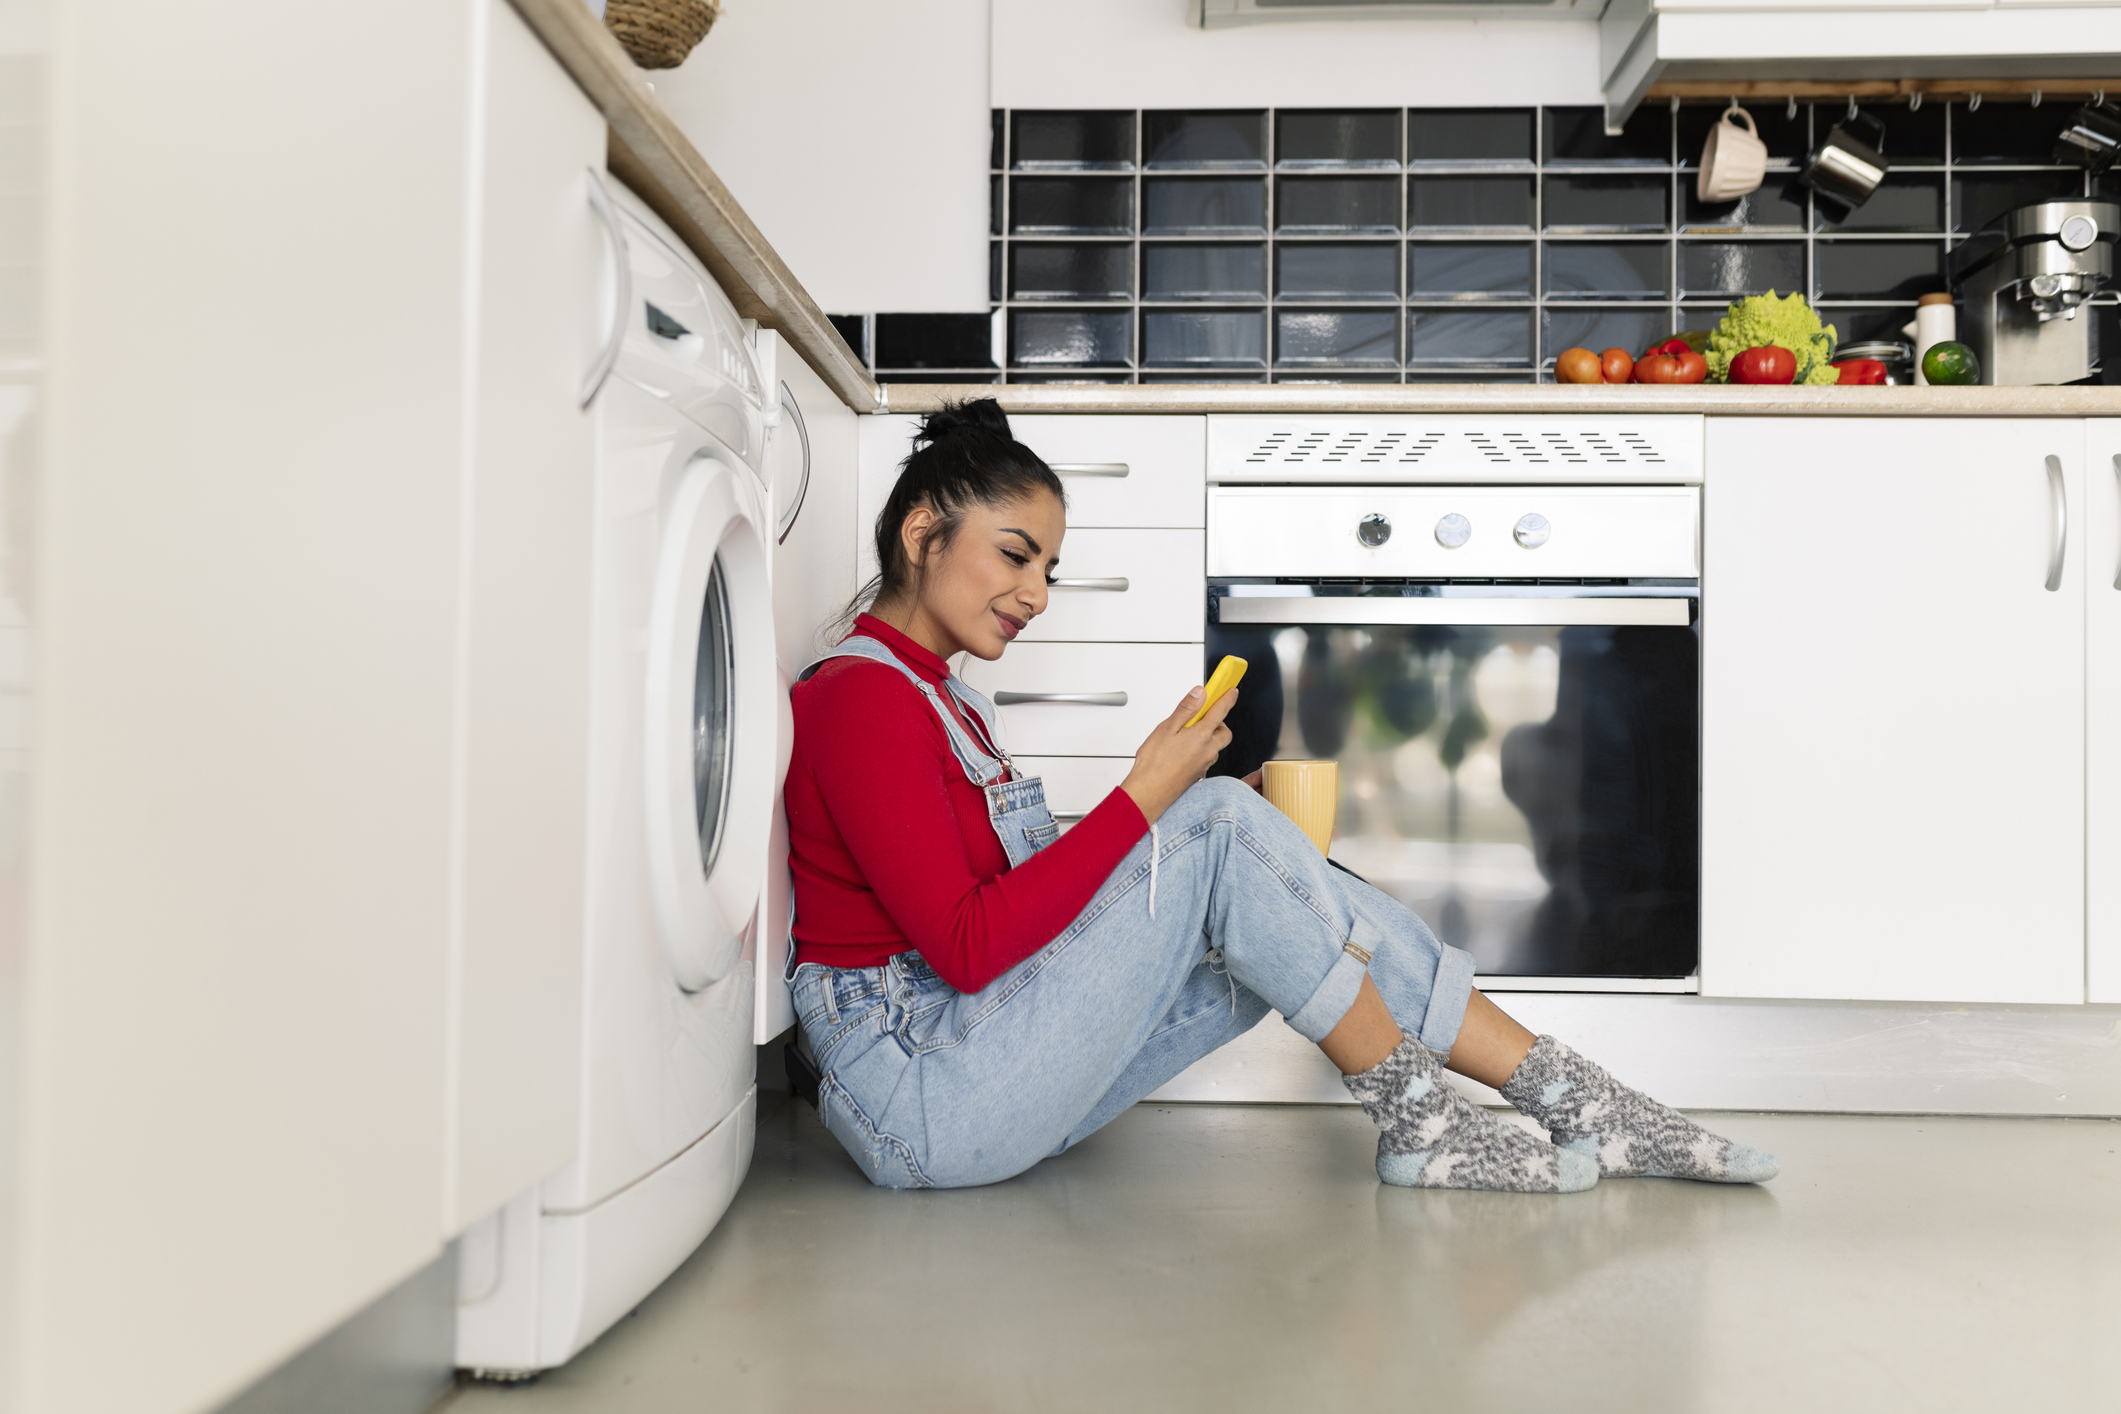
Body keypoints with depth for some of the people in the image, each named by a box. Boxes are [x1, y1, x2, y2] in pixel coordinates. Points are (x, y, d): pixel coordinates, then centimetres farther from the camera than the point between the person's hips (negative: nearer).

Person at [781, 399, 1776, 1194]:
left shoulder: (944, 706, 18)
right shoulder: (860, 696, -13)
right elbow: (966, 947, -21)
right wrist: (1144, 797, -19)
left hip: (994, 1088, 9)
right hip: (924, 1104, -9)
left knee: (1292, 912, -3)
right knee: (1223, 820, -17)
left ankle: (1586, 1108, 2)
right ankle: (1418, 1123, -6)